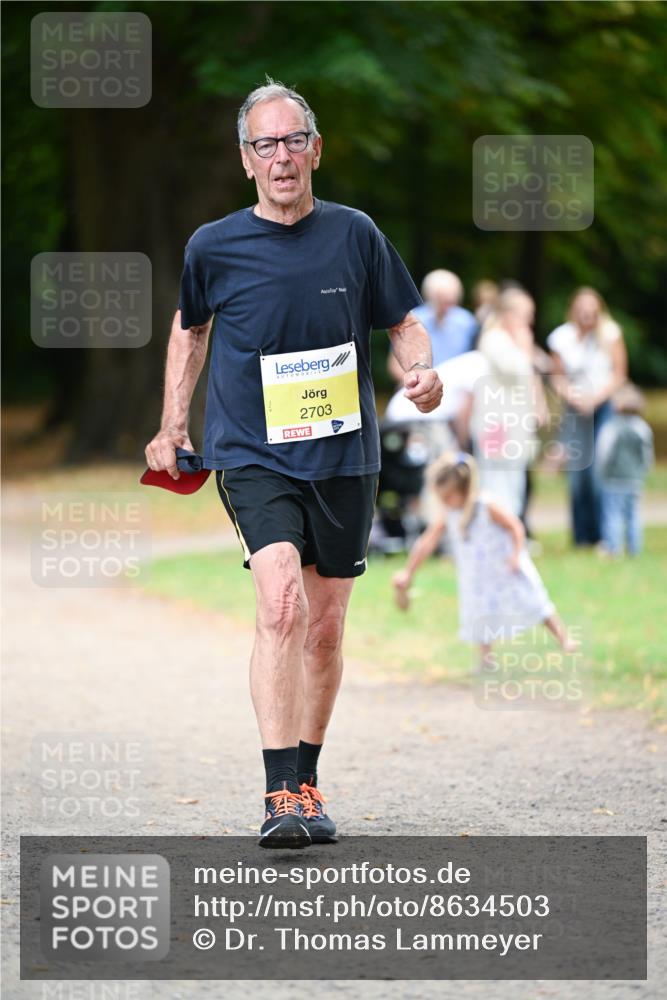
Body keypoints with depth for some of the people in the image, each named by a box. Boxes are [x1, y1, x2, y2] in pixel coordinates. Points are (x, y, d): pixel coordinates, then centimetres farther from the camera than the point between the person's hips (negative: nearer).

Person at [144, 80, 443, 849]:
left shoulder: (354, 234, 1)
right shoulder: (213, 247, -2)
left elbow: (402, 322, 11)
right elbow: (190, 329, 17)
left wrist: (421, 371, -11)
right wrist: (172, 428, 17)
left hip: (343, 459, 3)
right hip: (253, 458, -3)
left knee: (325, 627, 10)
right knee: (281, 603, -22)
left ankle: (307, 783, 27)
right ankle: (280, 795, -25)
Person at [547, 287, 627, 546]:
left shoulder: (610, 334, -2)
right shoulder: (562, 338, 3)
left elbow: (619, 374, 1)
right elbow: (558, 378, 9)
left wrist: (596, 397, -9)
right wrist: (573, 397, -8)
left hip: (605, 406, -2)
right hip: (574, 408, 2)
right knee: (576, 471, -1)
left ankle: (604, 534, -6)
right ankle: (582, 536, 9)